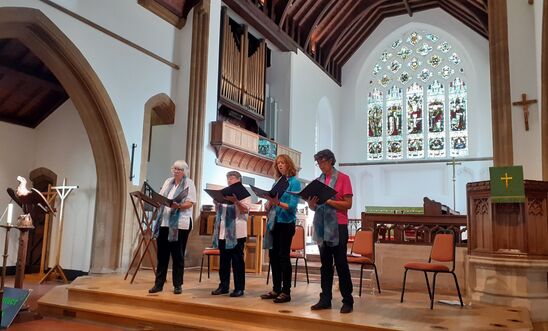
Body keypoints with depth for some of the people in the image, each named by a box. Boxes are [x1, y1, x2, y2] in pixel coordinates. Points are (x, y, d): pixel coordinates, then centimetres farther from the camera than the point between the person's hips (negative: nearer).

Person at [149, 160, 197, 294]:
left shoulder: (189, 183, -1)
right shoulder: (168, 182, 15)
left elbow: (190, 203, -10)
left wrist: (178, 206, -27)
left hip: (180, 224, -5)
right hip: (164, 222, 5)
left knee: (178, 255, 2)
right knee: (162, 254, 6)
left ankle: (178, 285, 11)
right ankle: (158, 283, 14)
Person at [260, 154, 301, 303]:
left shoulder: (294, 182, -5)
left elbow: (292, 206, -15)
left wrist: (278, 203, -30)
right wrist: (269, 203, -7)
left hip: (286, 223, -7)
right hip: (274, 222, 7)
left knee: (283, 256, -4)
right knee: (273, 255, 9)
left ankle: (286, 292, 3)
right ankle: (276, 289, 19)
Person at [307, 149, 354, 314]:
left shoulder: (343, 178, -3)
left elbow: (348, 204, -9)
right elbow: (313, 207, 14)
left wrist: (328, 201, -18)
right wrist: (312, 202, -9)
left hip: (338, 226, -5)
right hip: (322, 226, 5)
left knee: (341, 264, -1)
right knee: (325, 264, 9)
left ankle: (347, 301, 7)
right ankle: (325, 299, 15)